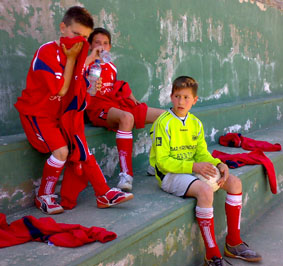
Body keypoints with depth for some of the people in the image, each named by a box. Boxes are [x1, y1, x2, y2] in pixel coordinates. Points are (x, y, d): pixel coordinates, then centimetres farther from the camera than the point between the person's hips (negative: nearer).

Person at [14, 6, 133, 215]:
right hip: (37, 113, -7)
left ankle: (104, 194, 3)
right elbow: (61, 90, -21)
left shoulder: (75, 53, 6)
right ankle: (43, 197, -5)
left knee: (80, 150, -2)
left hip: (61, 114, 7)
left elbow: (79, 90, 5)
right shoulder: (47, 52, -17)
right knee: (61, 150, -24)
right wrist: (71, 59, -17)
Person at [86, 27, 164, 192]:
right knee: (127, 117, -42)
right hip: (100, 107, -8)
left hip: (119, 103, 8)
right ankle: (126, 174, -42)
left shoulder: (111, 67, 23)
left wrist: (131, 98, 13)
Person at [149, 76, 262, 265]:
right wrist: (193, 166, -26)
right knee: (205, 190, -33)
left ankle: (233, 243, 5)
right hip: (169, 174, -8)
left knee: (234, 182, -4)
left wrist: (219, 164, -13)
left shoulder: (196, 123, 8)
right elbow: (162, 161, -18)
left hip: (192, 170, 8)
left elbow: (202, 153, 8)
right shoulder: (163, 123, -14)